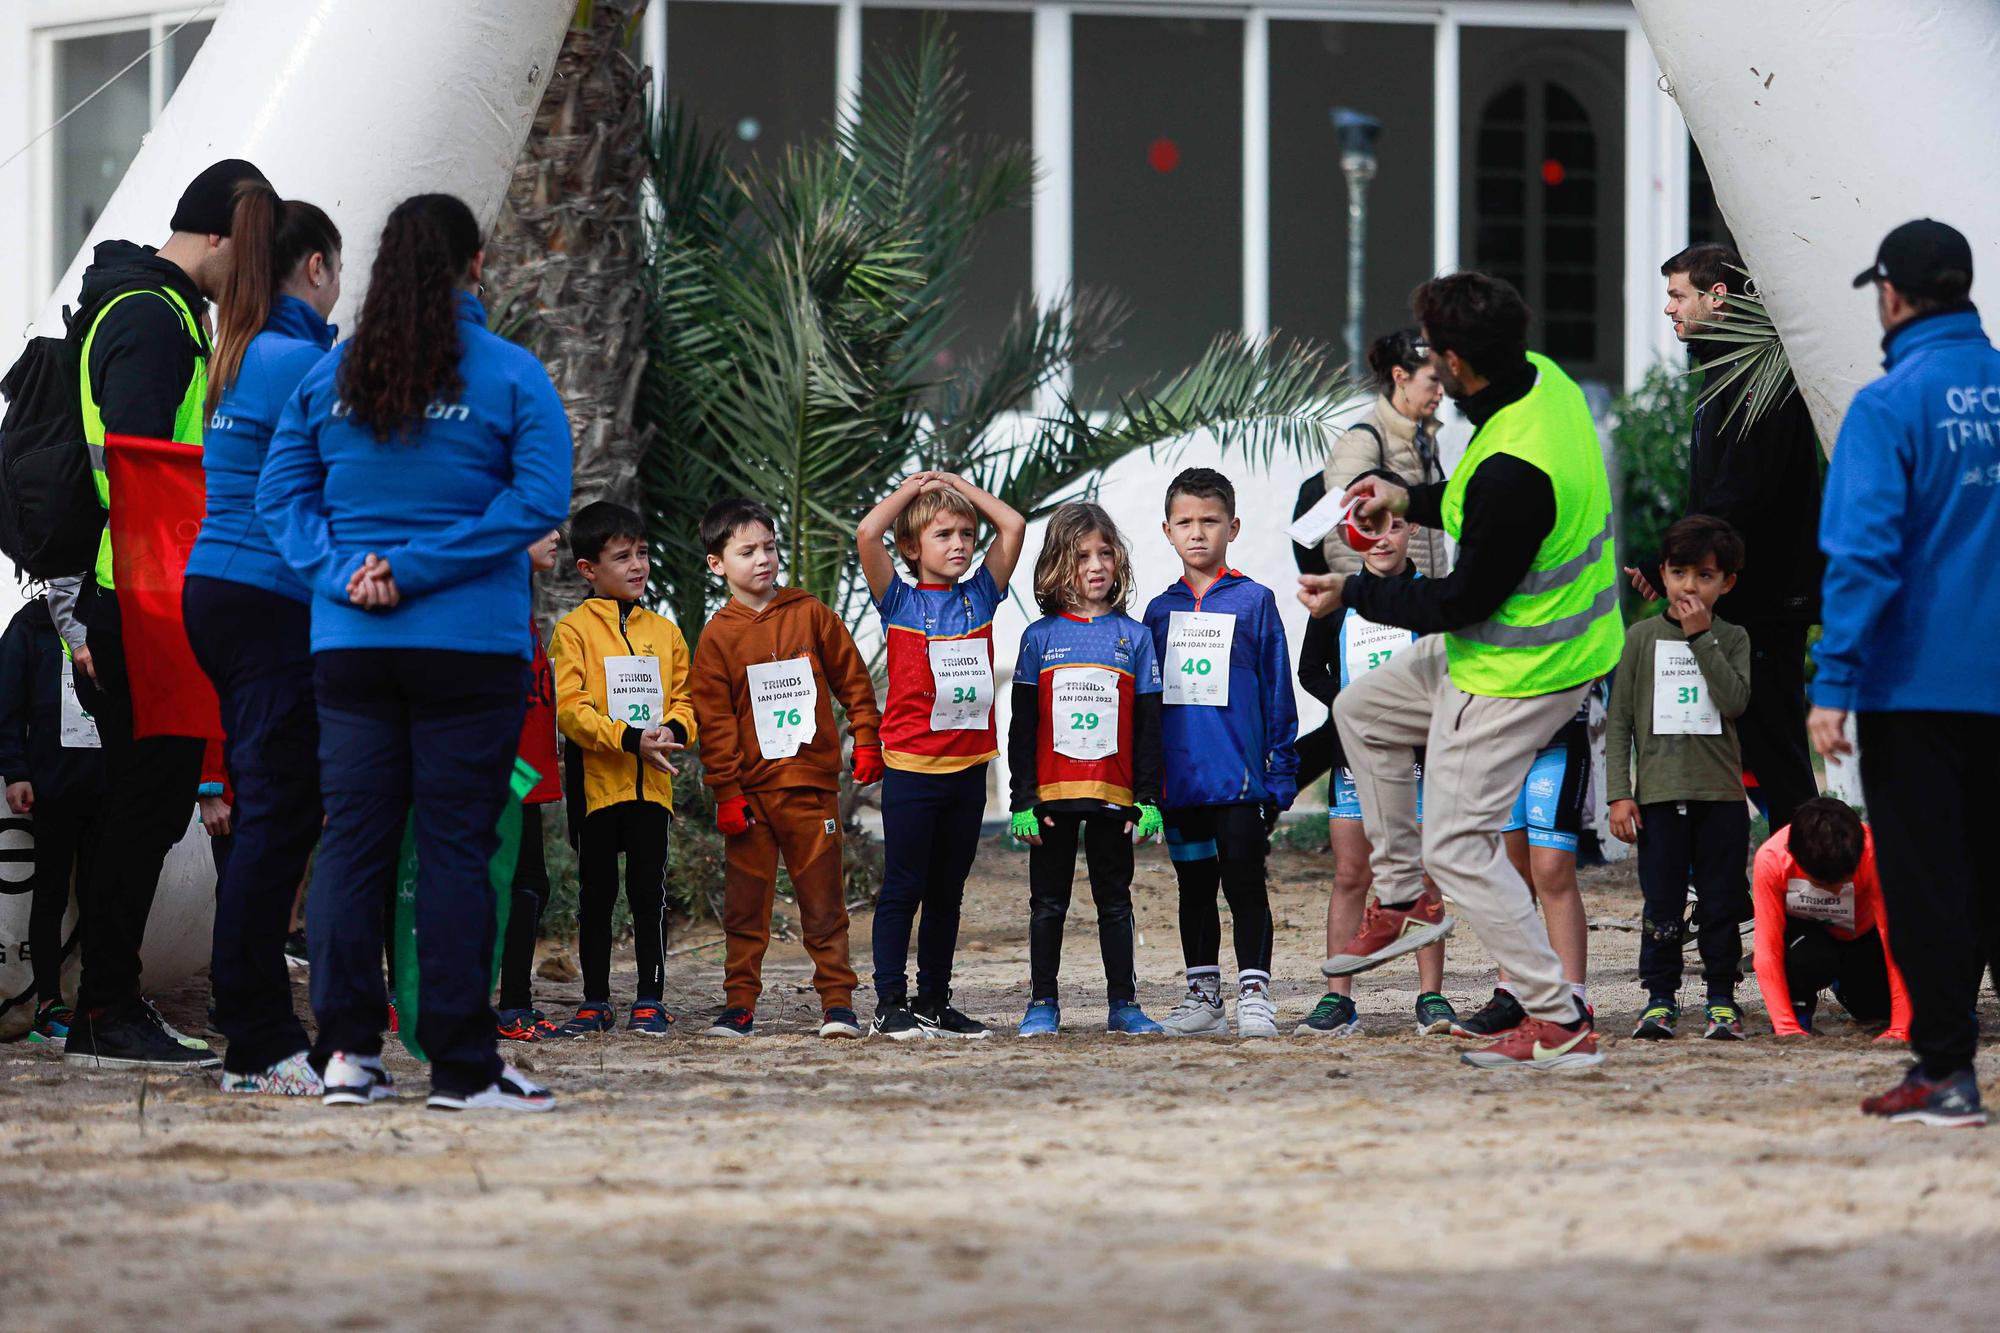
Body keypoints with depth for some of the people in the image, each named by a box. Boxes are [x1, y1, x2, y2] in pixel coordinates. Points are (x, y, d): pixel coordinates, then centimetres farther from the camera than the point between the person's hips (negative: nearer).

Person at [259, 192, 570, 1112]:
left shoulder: (331, 376, 6)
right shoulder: (510, 376, -4)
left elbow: (281, 490, 3)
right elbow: (538, 499, -12)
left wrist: (341, 572, -7)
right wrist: (420, 569, -12)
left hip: (349, 645, 3)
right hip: (471, 647, -3)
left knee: (352, 837, 7)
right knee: (456, 845, -1)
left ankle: (347, 1050, 4)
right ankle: (461, 1064, -1)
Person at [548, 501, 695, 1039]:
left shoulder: (664, 631, 13)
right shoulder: (574, 629, -2)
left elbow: (683, 697, 15)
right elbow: (570, 708, -11)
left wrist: (675, 730, -9)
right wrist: (631, 739, -21)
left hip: (652, 783, 3)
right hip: (596, 781, -3)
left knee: (649, 890, 2)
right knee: (597, 893, 5)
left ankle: (650, 1000, 7)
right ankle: (595, 1002, 12)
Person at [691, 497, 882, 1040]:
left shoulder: (809, 613, 5)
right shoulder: (718, 635, 2)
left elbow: (851, 677, 11)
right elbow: (714, 720, 1)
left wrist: (867, 741, 6)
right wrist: (726, 792, -4)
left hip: (811, 783, 0)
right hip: (750, 791, 0)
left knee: (823, 900, 0)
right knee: (746, 903, 4)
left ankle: (837, 1001, 3)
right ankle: (740, 1005, 10)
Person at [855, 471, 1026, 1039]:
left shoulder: (979, 597, 9)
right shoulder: (899, 602, -1)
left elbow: (1012, 526, 4)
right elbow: (868, 534, -14)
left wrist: (960, 485, 10)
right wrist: (912, 488, 0)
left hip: (968, 764, 4)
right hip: (911, 767, -4)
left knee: (947, 891, 11)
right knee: (902, 889, -1)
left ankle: (934, 1002, 17)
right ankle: (890, 1004, 2)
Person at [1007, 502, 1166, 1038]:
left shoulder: (1134, 637, 4)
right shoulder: (1040, 638, 3)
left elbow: (1149, 727, 5)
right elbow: (1022, 727, 2)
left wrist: (1149, 798, -1)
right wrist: (1023, 799, -4)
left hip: (1113, 794, 0)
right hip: (1052, 794, 0)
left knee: (1115, 901, 7)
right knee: (1048, 903, 6)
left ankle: (1124, 1006, 11)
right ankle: (1042, 1005, 11)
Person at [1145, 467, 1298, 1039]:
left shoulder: (1254, 602, 0)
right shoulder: (1161, 611, 11)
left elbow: (1278, 695, 0)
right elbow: (1144, 699, 15)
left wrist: (1280, 776, -5)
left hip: (1240, 776, -4)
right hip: (1179, 776, 4)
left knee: (1244, 883, -4)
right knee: (1194, 886, 10)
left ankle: (1254, 993, 2)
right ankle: (1202, 995, 17)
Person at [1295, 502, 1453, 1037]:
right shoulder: (1338, 600, 8)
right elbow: (1311, 669, 13)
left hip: (1419, 754, -2)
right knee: (1350, 877, 1)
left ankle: (1431, 997, 3)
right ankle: (1338, 999, 2)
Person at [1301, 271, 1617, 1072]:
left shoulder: (1511, 471, -34)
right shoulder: (1545, 381, -4)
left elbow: (1466, 598, -22)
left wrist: (1353, 596, -11)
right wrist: (1414, 502, 16)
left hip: (1521, 671, -10)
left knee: (1458, 844, -4)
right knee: (1363, 711, 25)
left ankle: (1560, 1026, -2)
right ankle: (1400, 899, 33)